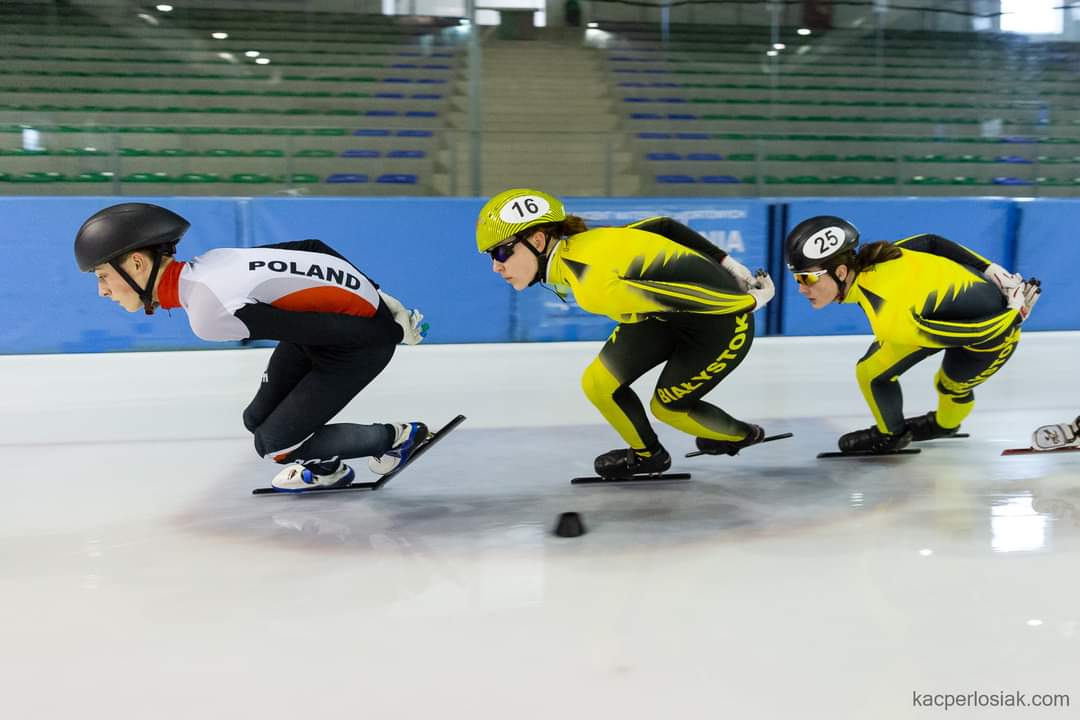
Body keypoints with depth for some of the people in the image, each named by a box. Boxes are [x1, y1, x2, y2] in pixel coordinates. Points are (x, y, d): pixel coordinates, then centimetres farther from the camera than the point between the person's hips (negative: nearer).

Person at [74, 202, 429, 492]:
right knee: (258, 419, 10)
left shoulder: (211, 313, -28)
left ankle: (396, 438, 17)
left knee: (274, 443, 1)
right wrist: (380, 299, 14)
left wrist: (396, 333, -9)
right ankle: (324, 469, 35)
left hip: (363, 338, -8)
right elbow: (312, 247, 5)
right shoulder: (212, 260, -3)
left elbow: (329, 330, -23)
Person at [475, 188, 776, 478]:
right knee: (597, 384, 0)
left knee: (666, 406, 11)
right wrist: (727, 265, 7)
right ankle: (646, 455, 25)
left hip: (723, 318, -7)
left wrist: (750, 302, -13)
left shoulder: (595, 286, -35)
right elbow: (664, 226, 0)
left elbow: (684, 296, -28)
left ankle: (743, 435, 38)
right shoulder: (577, 246, -8)